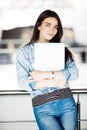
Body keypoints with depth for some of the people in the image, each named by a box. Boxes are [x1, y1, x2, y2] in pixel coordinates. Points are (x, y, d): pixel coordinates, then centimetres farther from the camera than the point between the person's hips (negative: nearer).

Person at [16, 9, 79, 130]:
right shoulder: (24, 51, 5)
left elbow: (74, 73, -1)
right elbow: (23, 82, -6)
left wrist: (47, 74, -11)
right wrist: (55, 82, -10)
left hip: (67, 102, 3)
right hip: (43, 108, -2)